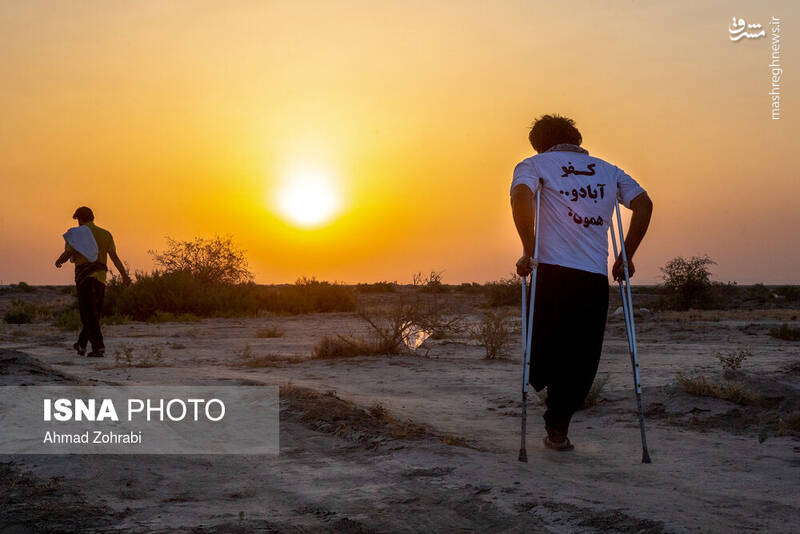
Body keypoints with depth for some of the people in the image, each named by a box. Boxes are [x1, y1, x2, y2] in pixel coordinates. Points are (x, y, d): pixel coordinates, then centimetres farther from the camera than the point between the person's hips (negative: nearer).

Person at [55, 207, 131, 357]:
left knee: (89, 314, -4)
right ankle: (81, 345, 27)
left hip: (84, 276, -4)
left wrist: (58, 261, 21)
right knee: (93, 312, 16)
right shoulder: (105, 234, 11)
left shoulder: (76, 234, 3)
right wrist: (124, 275, -4)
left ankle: (98, 347, -15)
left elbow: (67, 254, -2)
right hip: (100, 277, 4)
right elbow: (114, 256, 1)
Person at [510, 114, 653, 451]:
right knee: (583, 358, 8)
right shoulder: (608, 170, 22)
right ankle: (557, 426, 6)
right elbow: (643, 203, 8)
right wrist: (626, 258, 12)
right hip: (596, 276, 2)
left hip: (552, 271, -2)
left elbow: (521, 196, -11)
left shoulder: (534, 164, 12)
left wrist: (529, 251, -7)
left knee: (545, 344, 13)